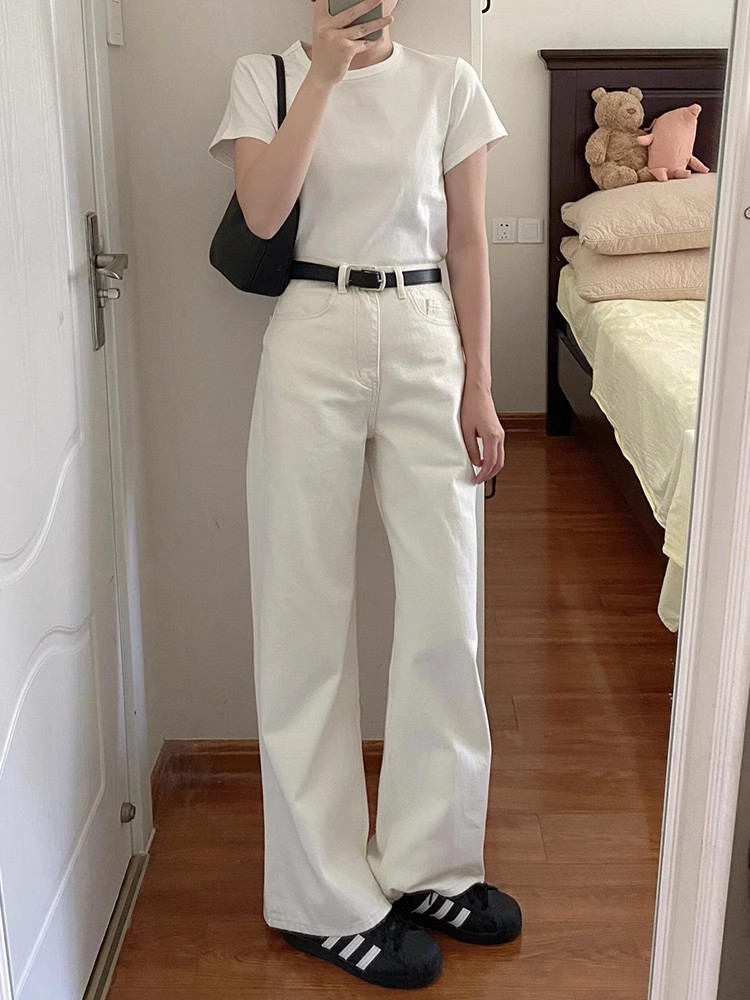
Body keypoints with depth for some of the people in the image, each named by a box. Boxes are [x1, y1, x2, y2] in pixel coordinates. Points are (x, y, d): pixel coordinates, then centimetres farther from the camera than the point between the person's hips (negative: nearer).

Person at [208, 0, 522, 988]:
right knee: (307, 611, 0)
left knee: (445, 610, 1)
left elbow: (468, 241, 7)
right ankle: (327, 898, 14)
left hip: (425, 340, 2)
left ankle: (426, 866, 20)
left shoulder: (448, 83, 8)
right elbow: (262, 214, -10)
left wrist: (479, 387, 1)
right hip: (311, 343, -1)